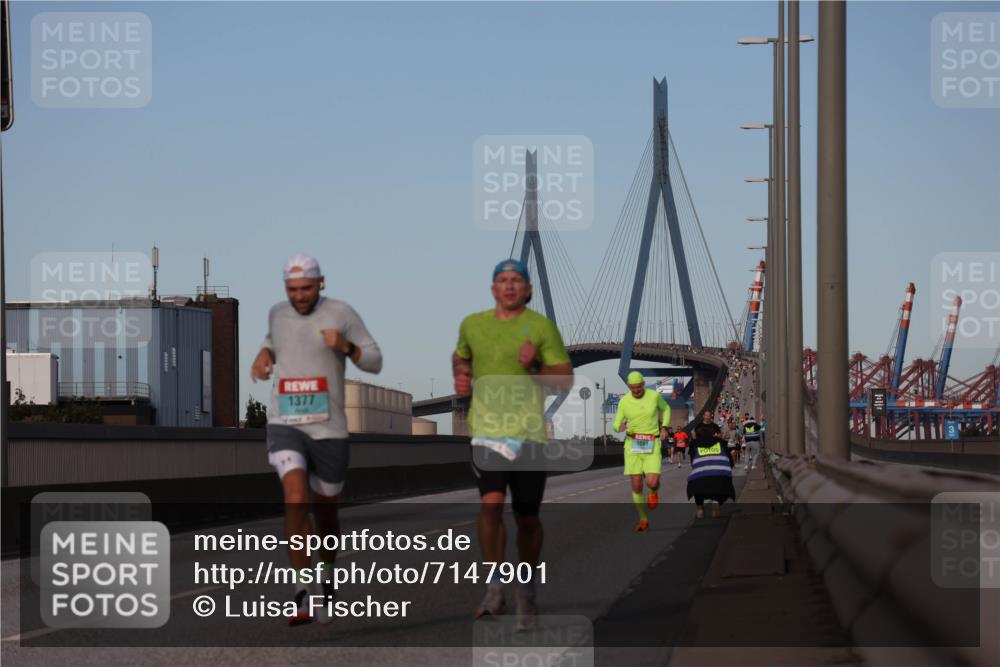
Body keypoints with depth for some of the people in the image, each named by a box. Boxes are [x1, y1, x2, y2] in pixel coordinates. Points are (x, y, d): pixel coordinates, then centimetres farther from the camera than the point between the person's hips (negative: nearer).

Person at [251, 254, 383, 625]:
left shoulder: (341, 313, -4)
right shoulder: (278, 313, 6)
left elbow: (374, 362, -1)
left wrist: (344, 346, -20)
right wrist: (263, 355, 9)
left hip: (329, 431, 0)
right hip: (285, 427, 1)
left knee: (325, 514, 12)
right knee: (295, 500, -23)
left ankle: (327, 576, 44)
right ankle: (303, 597, -24)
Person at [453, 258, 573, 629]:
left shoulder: (542, 327, 1)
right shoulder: (472, 324, 10)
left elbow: (566, 381, -1)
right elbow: (460, 356, 31)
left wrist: (535, 368, -18)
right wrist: (461, 375, 10)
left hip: (529, 432, -1)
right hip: (487, 429, 1)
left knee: (527, 518, 6)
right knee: (491, 504, -19)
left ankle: (526, 593, 25)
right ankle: (494, 591, -14)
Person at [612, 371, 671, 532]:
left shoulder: (654, 395, -5)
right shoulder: (624, 401, -4)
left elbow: (665, 408, 16)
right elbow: (616, 425, 0)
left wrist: (664, 428, 2)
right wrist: (620, 427, -25)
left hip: (652, 446, -1)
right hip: (633, 445, 1)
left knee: (652, 483, -17)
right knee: (636, 485, -2)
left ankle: (654, 491, 23)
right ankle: (643, 519, 20)